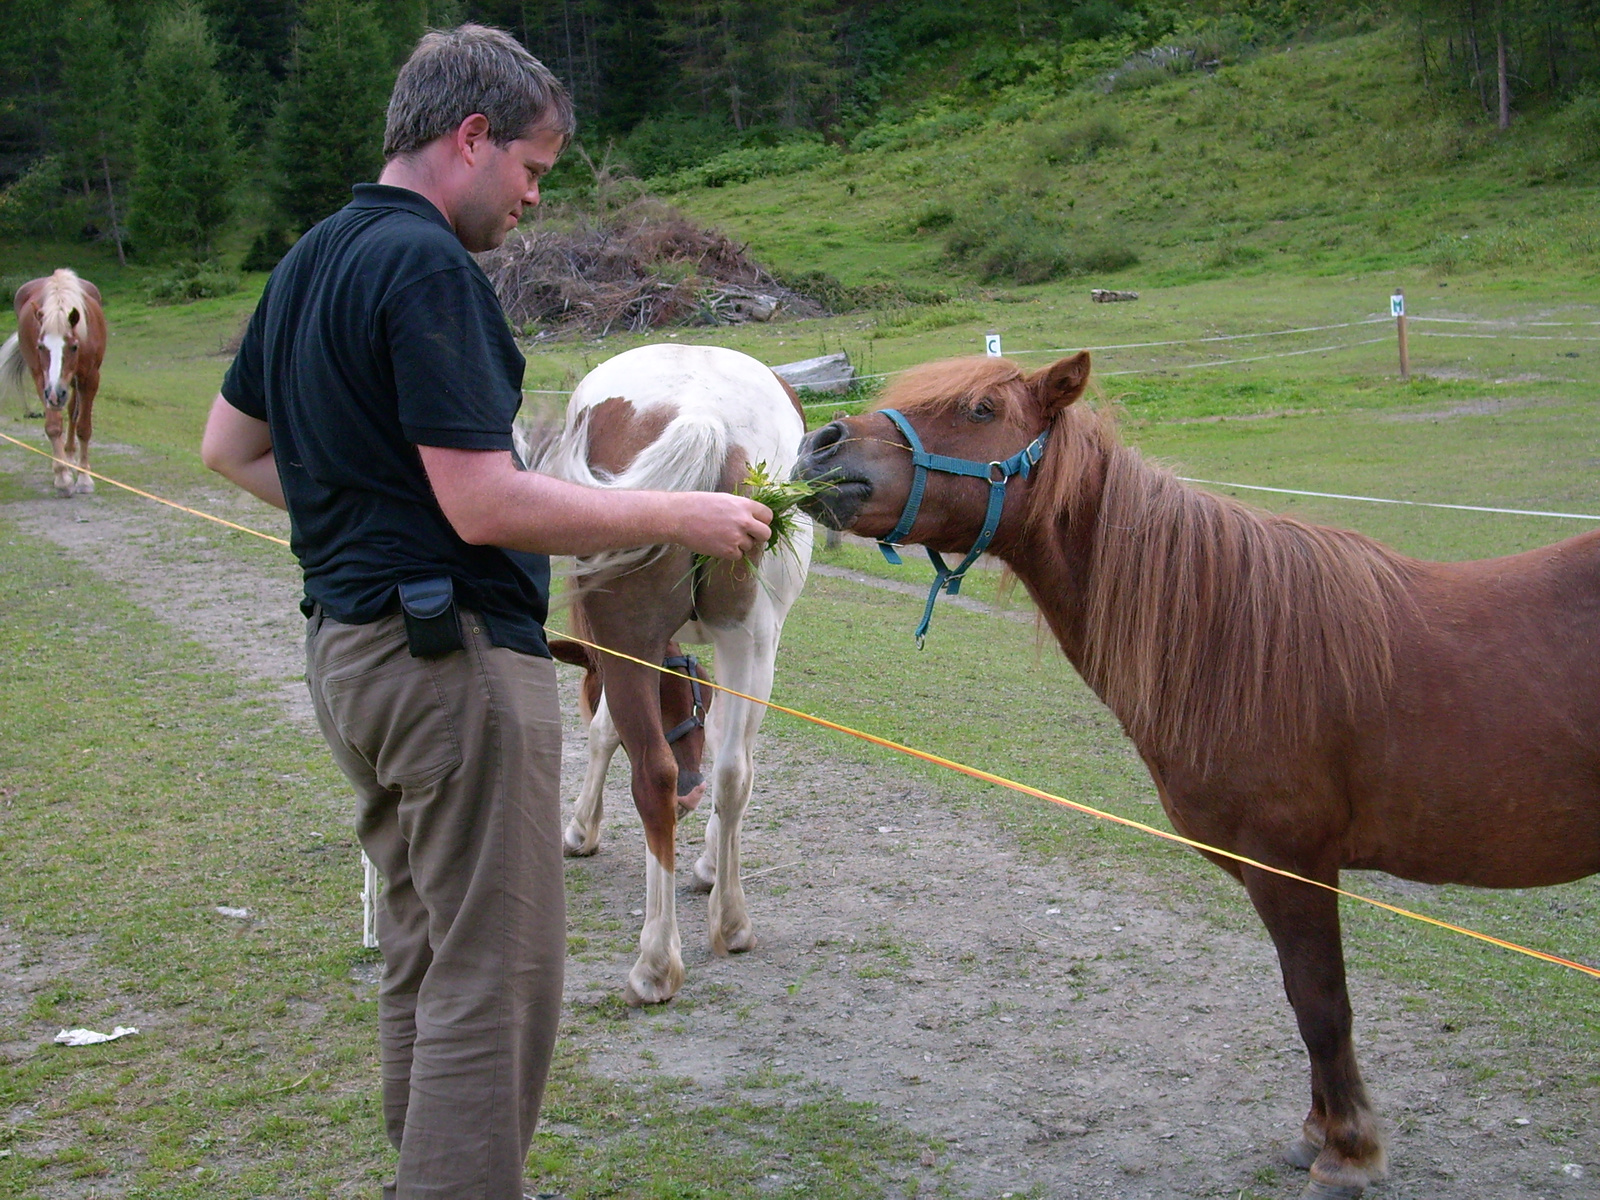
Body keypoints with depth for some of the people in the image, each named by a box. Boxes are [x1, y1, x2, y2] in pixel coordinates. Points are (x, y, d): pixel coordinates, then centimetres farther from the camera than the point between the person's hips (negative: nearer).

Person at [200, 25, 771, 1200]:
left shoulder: (313, 259, 13)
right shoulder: (428, 267, -17)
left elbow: (231, 445, 22)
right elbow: (486, 503, -23)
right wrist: (679, 514, -15)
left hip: (349, 646, 10)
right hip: (451, 658, -10)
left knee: (427, 955, 20)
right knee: (497, 976, -2)